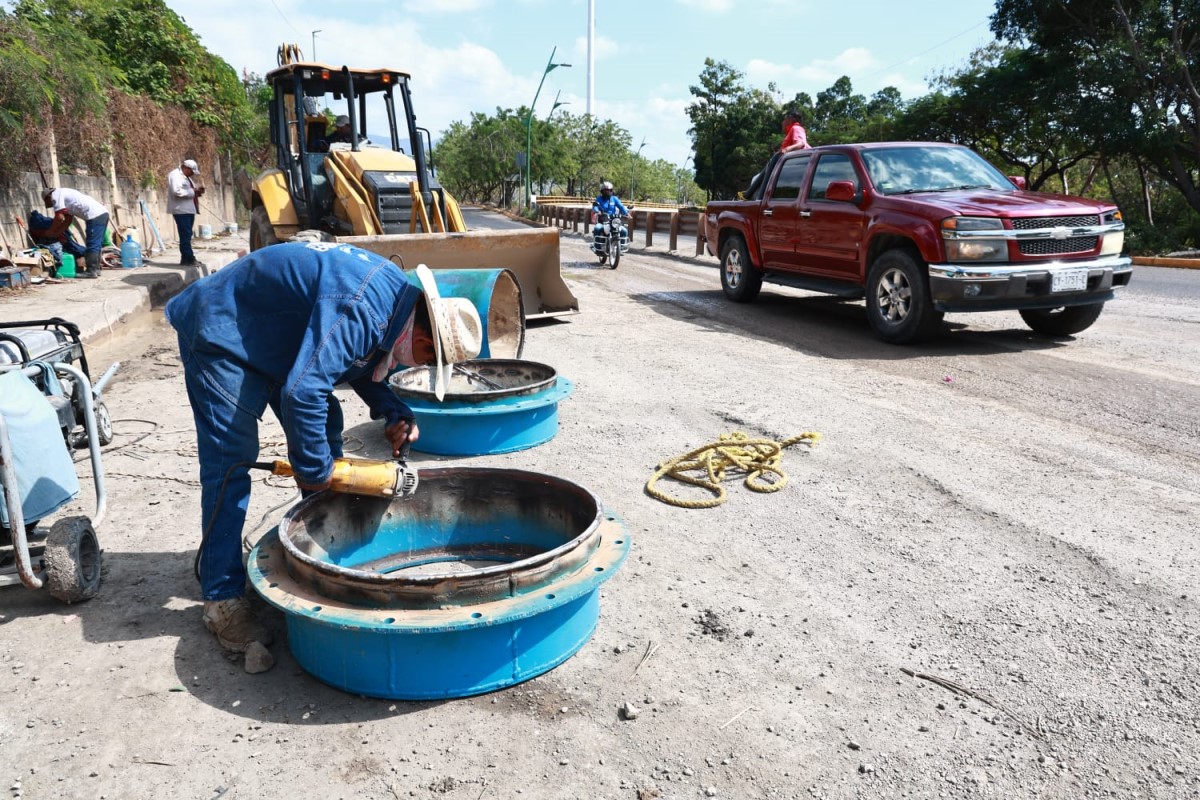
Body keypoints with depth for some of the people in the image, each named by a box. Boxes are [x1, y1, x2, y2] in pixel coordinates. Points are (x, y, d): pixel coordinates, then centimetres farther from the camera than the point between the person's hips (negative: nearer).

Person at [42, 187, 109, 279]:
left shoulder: (55, 195, 2)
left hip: (95, 215, -10)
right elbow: (68, 219, 26)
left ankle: (91, 271, -5)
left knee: (92, 245, -7)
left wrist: (50, 232, 7)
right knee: (96, 245, 14)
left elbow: (59, 217, -6)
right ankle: (95, 269, 18)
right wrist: (57, 233, 21)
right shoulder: (64, 193, 29)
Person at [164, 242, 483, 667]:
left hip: (277, 334, 10)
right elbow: (302, 390, -41)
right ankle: (222, 598, -3)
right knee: (231, 460, -12)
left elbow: (363, 368, 10)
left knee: (325, 431, 9)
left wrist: (395, 415, -7)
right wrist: (313, 468, -27)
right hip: (221, 332, -9)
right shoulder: (361, 310, -35)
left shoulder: (401, 296, -4)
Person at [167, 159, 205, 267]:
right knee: (185, 235, -10)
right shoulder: (175, 175, -11)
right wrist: (193, 192, -17)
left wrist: (196, 190, 7)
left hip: (189, 209, 10)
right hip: (181, 210, -10)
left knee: (187, 235, 11)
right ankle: (188, 259, -10)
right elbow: (177, 191, -24)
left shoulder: (185, 176, 20)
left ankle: (186, 258, 15)